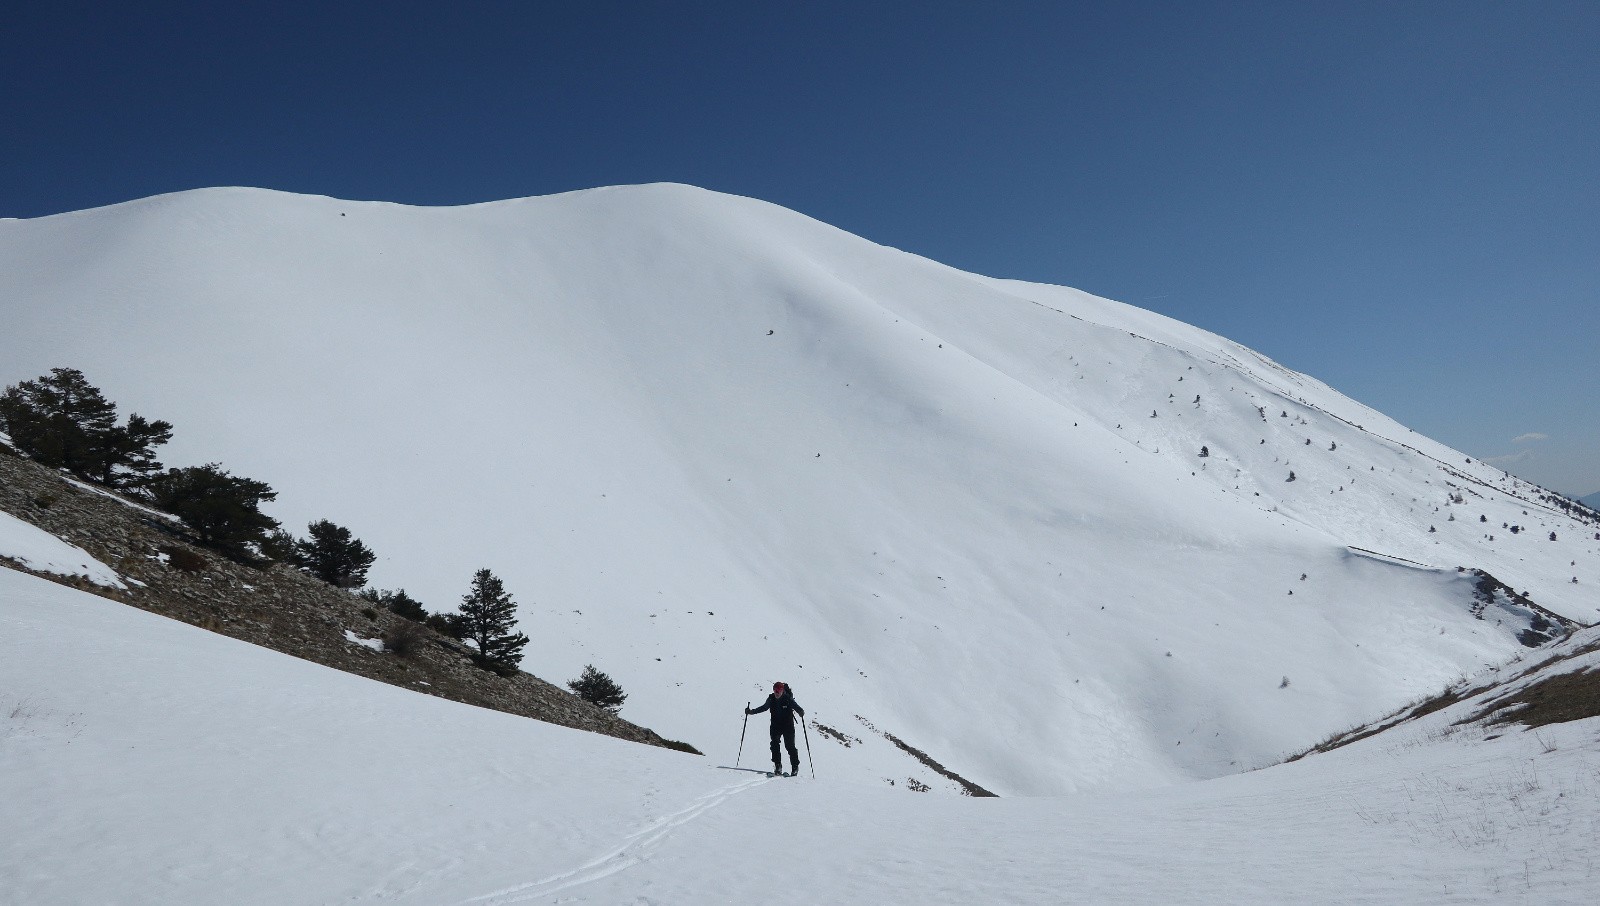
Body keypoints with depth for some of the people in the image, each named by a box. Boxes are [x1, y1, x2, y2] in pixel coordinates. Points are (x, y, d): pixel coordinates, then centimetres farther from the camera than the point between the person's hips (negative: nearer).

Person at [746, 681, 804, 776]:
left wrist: (801, 712, -37)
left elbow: (797, 707, -14)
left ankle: (795, 766, 8)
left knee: (789, 746, -5)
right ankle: (777, 766, -1)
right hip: (775, 725, 4)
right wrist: (751, 711, 7)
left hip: (788, 725, -4)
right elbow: (764, 707, 12)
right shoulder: (771, 699, -2)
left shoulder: (788, 699, -13)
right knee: (774, 744, -10)